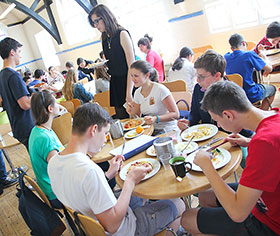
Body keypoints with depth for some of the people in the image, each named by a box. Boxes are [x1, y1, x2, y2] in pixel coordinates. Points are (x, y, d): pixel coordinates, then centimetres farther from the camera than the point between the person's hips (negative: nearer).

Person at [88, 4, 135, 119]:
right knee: (121, 118, 9)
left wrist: (129, 93, -20)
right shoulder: (105, 39, 12)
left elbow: (132, 66, -15)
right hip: (115, 84, 7)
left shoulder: (122, 34, -9)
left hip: (127, 82, -7)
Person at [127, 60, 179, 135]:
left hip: (167, 131, -6)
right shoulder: (137, 93, 5)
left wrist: (155, 119, -29)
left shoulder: (160, 89, -16)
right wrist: (133, 113, -10)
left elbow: (175, 114, -16)